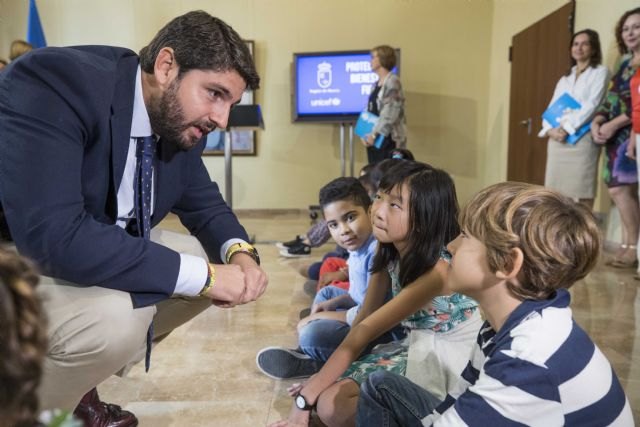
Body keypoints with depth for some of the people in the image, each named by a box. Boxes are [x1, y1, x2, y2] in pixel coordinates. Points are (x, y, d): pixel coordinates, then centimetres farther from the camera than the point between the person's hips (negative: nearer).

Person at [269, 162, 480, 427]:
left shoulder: (437, 269, -27)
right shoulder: (389, 249, -4)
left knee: (333, 405, -19)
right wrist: (316, 384, -7)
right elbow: (365, 318, -4)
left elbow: (366, 331, -26)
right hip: (418, 346, 7)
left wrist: (306, 397, -20)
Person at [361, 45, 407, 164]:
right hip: (373, 139, 8)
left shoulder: (392, 82, -10)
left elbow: (389, 114, -18)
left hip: (388, 139, -8)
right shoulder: (377, 84, 16)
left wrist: (374, 134, -17)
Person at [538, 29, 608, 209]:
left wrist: (567, 128, -16)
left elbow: (592, 105, -8)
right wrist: (550, 130, -6)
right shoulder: (564, 78, 23)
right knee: (556, 194, 2)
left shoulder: (600, 72, 6)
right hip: (557, 140, 5)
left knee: (583, 194, -8)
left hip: (582, 139, -5)